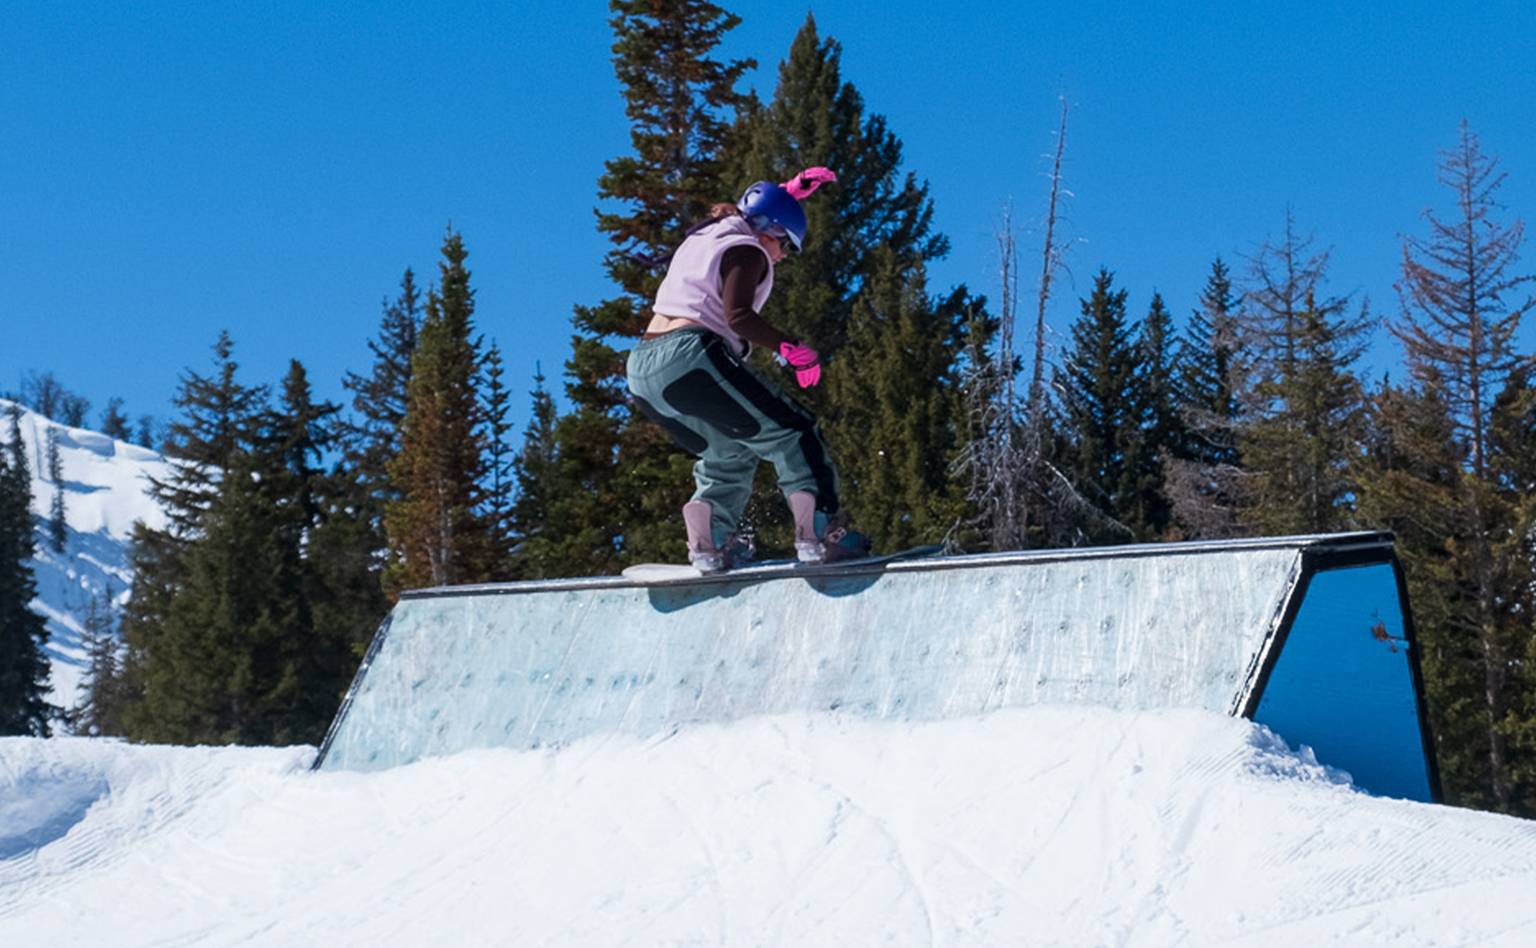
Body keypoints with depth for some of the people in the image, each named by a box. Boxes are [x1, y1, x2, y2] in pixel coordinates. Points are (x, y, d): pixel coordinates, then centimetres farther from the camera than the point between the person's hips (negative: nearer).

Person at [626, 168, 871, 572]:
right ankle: (820, 531, -14)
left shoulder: (704, 235, 25)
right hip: (691, 357, -9)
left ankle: (711, 539, 3)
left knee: (729, 453, 23)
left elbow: (757, 210, 48)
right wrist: (791, 349, -12)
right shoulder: (745, 250, 0)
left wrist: (793, 190, 52)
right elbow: (737, 315, -15)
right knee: (791, 433, -2)